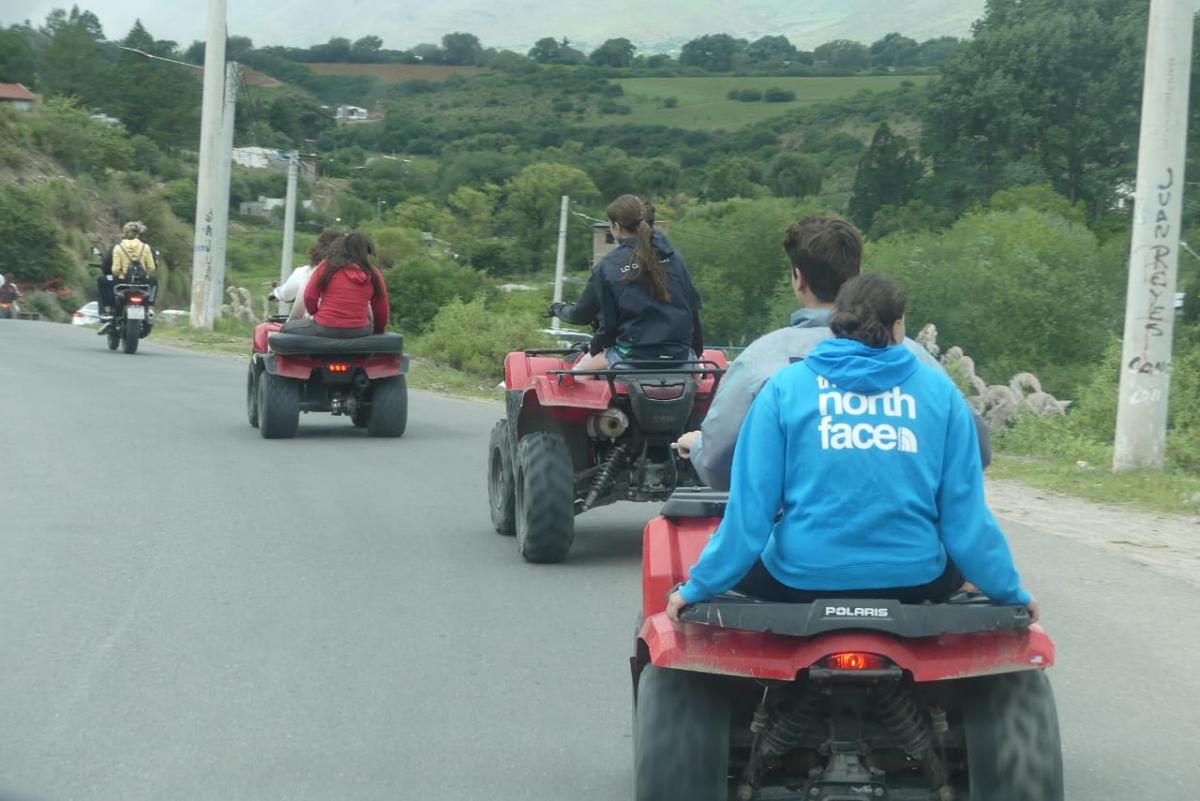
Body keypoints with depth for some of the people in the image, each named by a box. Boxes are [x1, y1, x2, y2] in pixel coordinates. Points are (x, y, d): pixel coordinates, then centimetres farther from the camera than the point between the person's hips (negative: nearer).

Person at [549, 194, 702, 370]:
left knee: (579, 370, 20)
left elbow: (581, 315, 6)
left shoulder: (608, 265, -3)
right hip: (680, 356, 3)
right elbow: (693, 305, 10)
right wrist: (696, 350, 22)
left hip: (633, 356, -3)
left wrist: (558, 309, 28)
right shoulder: (671, 256, 6)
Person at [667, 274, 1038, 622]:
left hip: (803, 580, -1)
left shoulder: (785, 387, 1)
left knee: (737, 566, 30)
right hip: (913, 580, 1)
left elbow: (749, 505, -1)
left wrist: (698, 587, 7)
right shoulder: (939, 390, 4)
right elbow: (965, 509, 4)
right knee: (960, 563, 34)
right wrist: (1011, 593, 14)